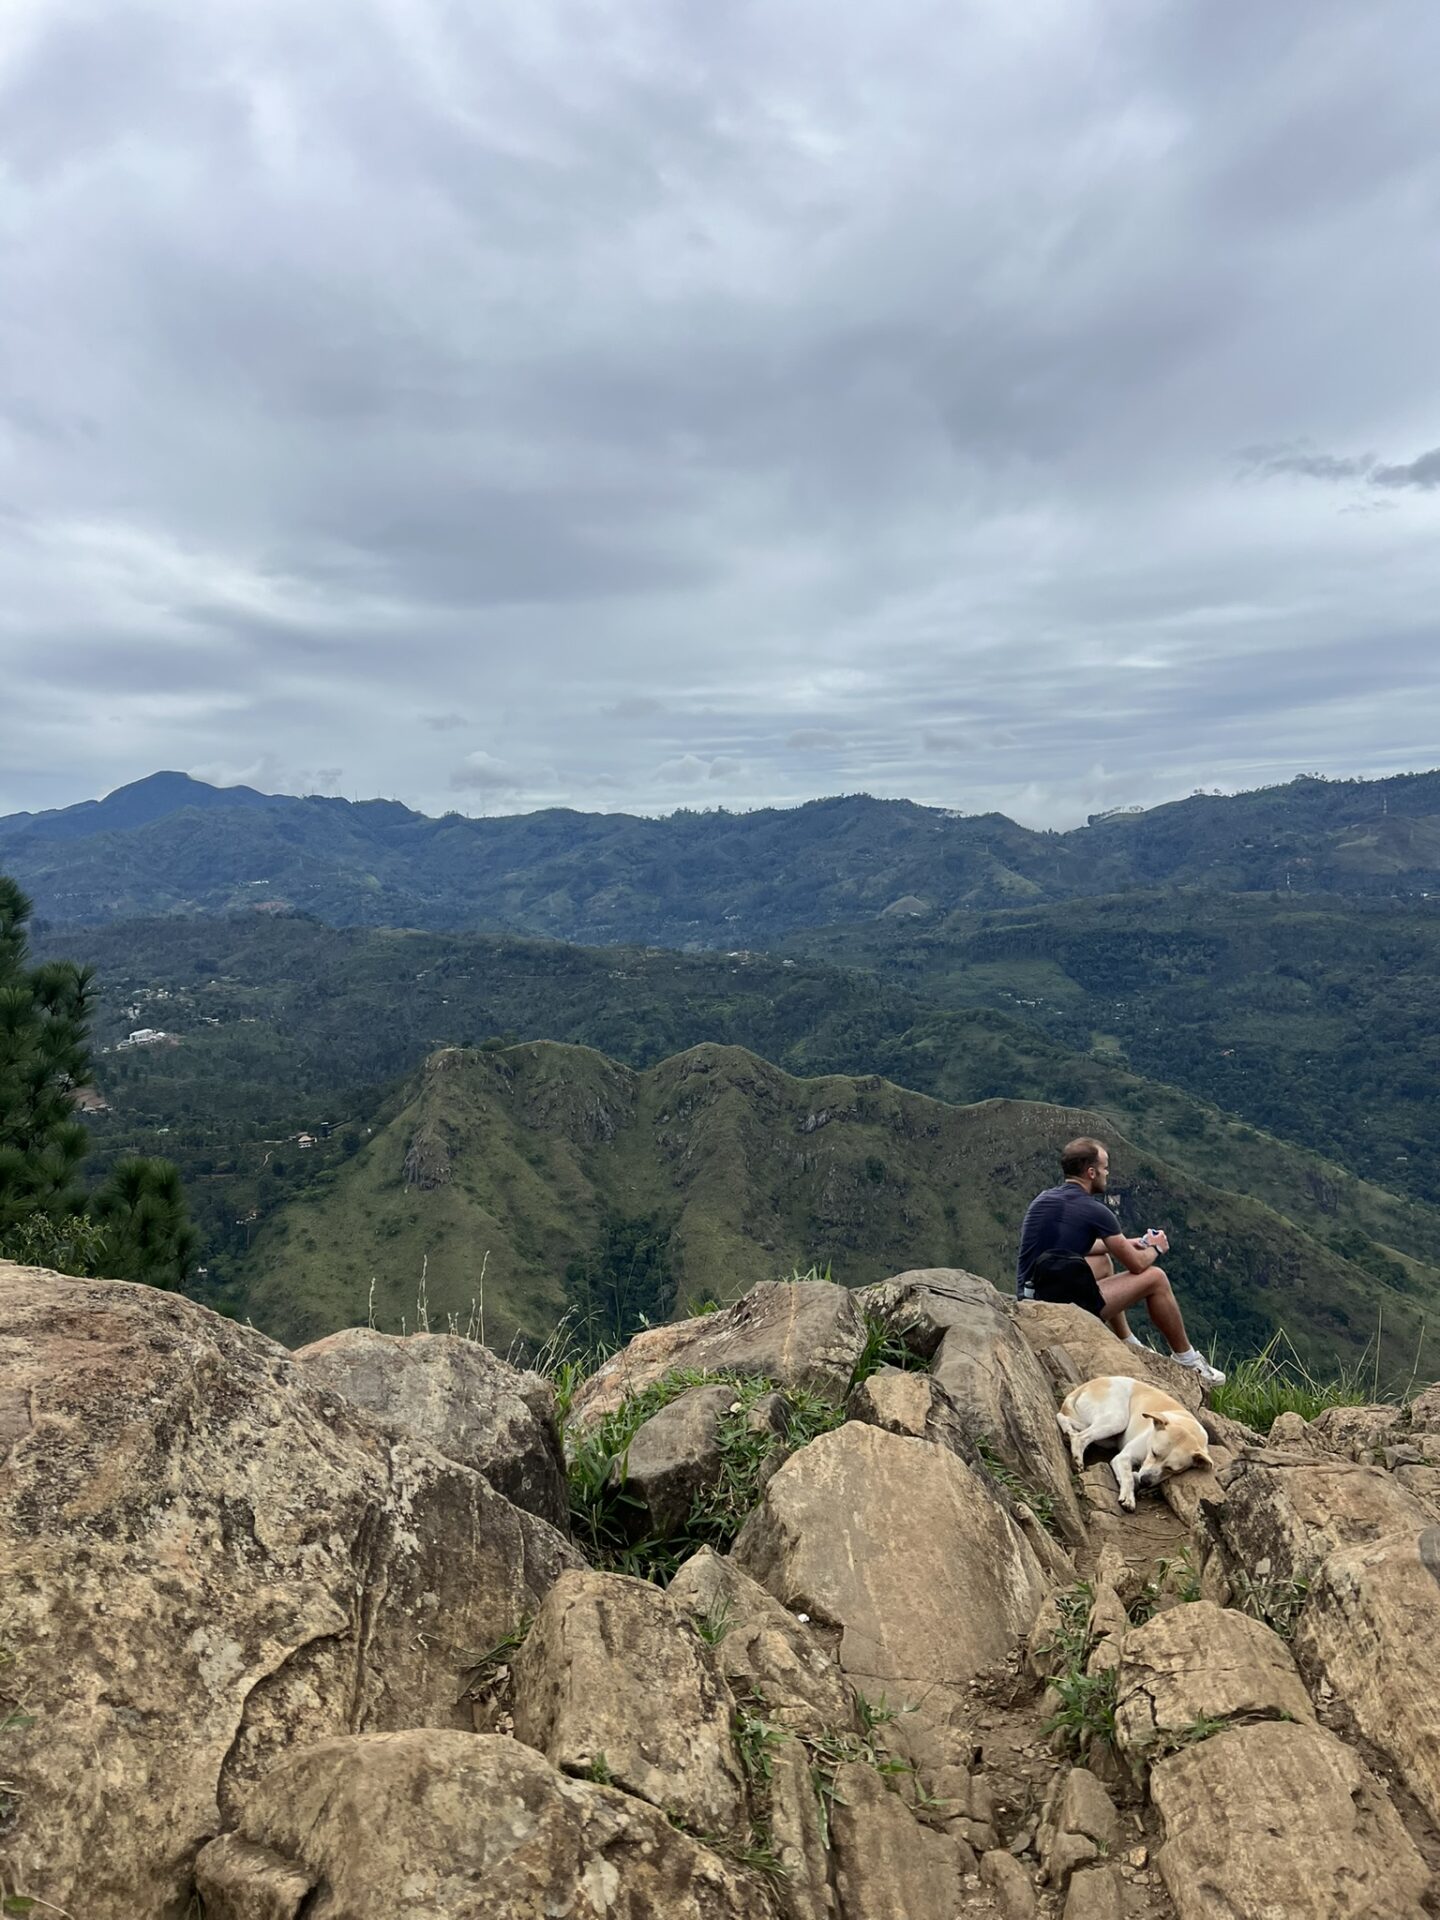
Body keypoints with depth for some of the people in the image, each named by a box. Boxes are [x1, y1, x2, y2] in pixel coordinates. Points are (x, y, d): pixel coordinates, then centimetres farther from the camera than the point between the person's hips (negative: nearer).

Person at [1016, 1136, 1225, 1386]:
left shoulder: (1042, 1199, 9)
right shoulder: (1093, 1210, -14)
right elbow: (1137, 1265, -4)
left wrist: (1122, 1243, 31)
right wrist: (1155, 1249, 19)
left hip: (1029, 1301, 8)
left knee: (1104, 1261, 33)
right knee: (1156, 1278, 5)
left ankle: (1129, 1345, 41)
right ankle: (1187, 1360, 24)